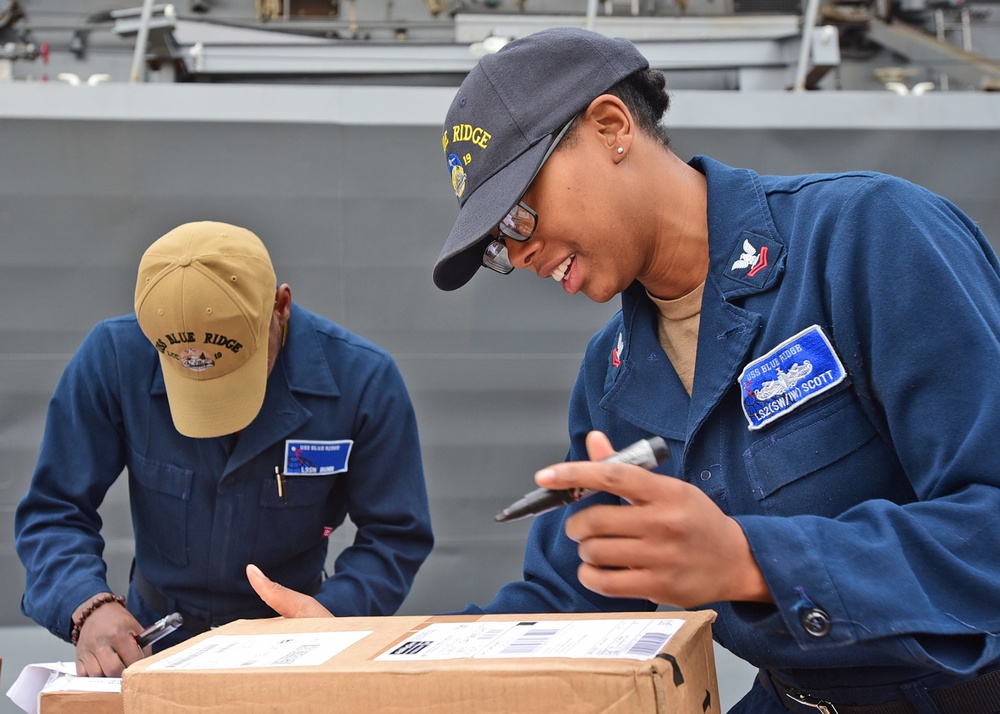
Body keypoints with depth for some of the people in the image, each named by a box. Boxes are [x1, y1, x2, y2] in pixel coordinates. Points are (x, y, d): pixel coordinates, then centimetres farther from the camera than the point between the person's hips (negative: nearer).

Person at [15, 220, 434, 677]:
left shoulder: (363, 379, -16)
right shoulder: (112, 360, -15)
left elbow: (396, 536, -8)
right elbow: (53, 512, -8)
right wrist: (87, 605, -28)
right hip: (154, 636, 1)